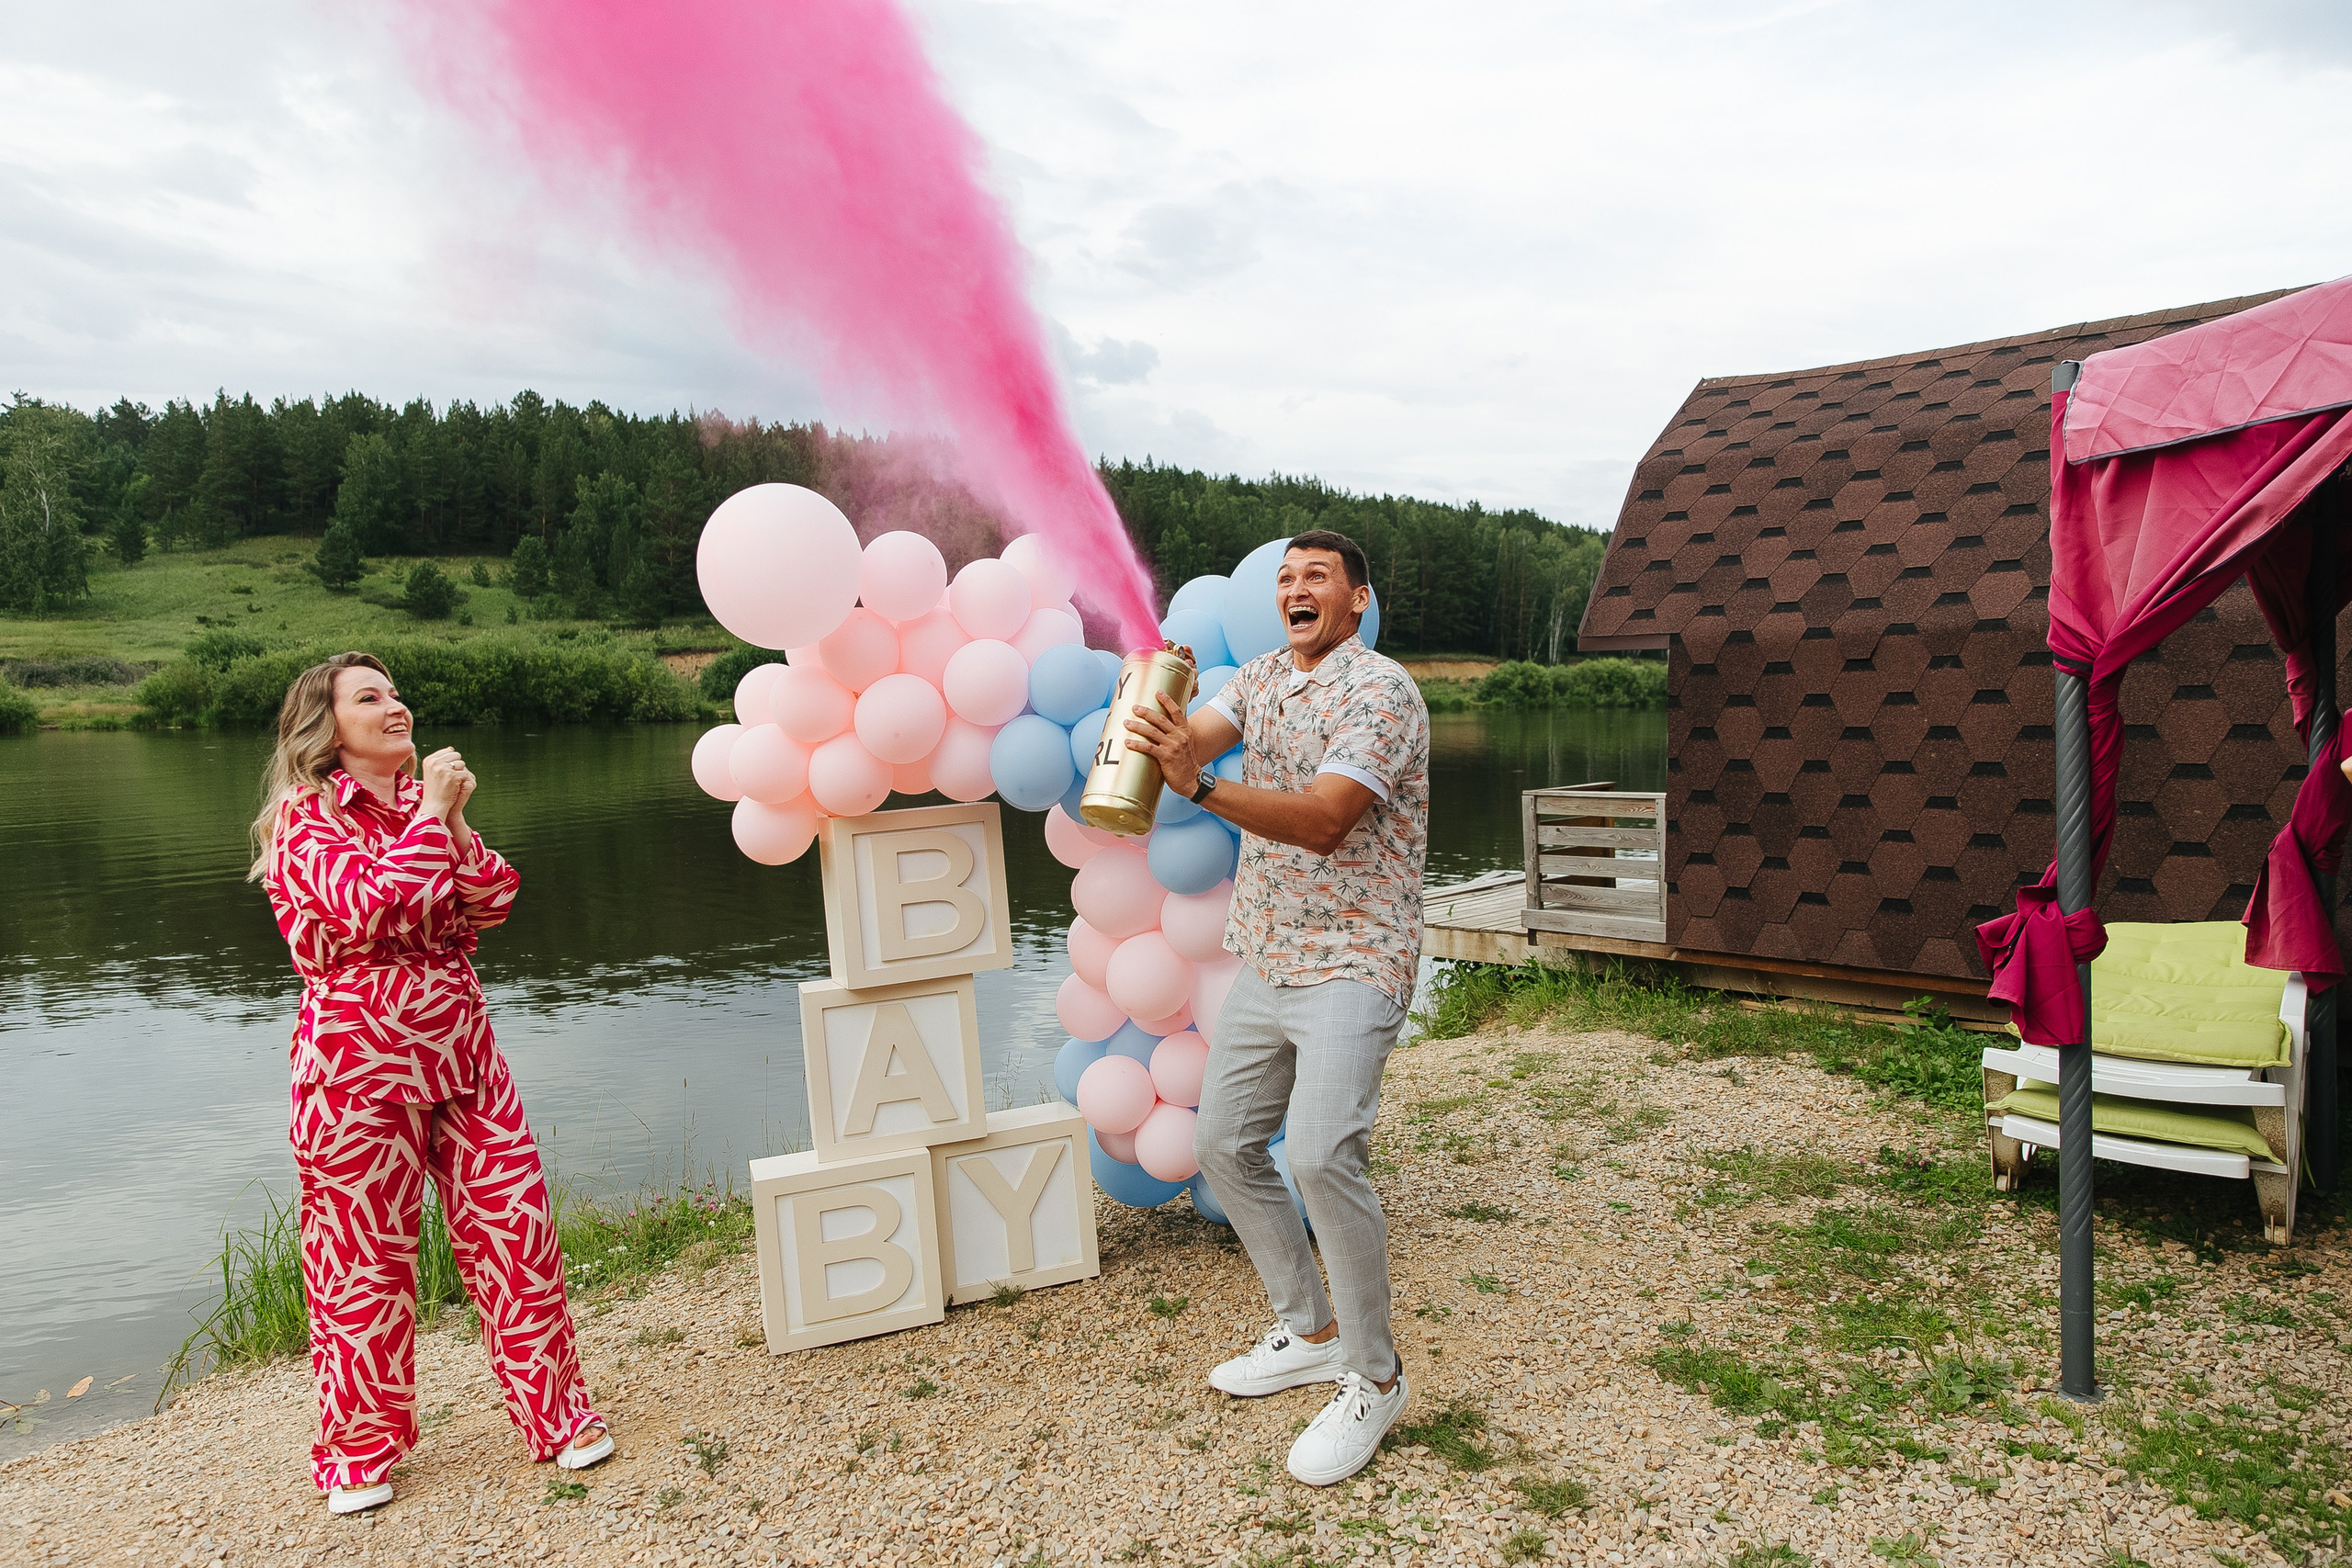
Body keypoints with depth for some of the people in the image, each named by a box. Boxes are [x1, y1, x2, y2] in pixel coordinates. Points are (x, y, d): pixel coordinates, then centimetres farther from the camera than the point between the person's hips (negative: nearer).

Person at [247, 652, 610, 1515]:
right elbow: (375, 908, -22)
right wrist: (429, 814, -14)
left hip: (461, 1049, 5)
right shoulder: (305, 815, -6)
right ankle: (360, 1448, 27)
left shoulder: (422, 803, 13)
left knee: (515, 1230, 5)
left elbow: (493, 902, 3)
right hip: (360, 1062, -5)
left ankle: (556, 1411, 19)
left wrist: (454, 819, -8)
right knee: (365, 1258, 6)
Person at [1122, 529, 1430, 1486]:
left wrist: (1200, 788, -36)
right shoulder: (1260, 679, 12)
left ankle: (1373, 1377, 0)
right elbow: (1190, 742, -5)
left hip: (1352, 963, -8)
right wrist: (1157, 702, -27)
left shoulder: (1381, 690, -12)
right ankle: (1311, 1332, 28)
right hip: (1266, 962, 8)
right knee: (1223, 1142, 11)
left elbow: (1324, 819, -25)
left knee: (1322, 1154, -22)